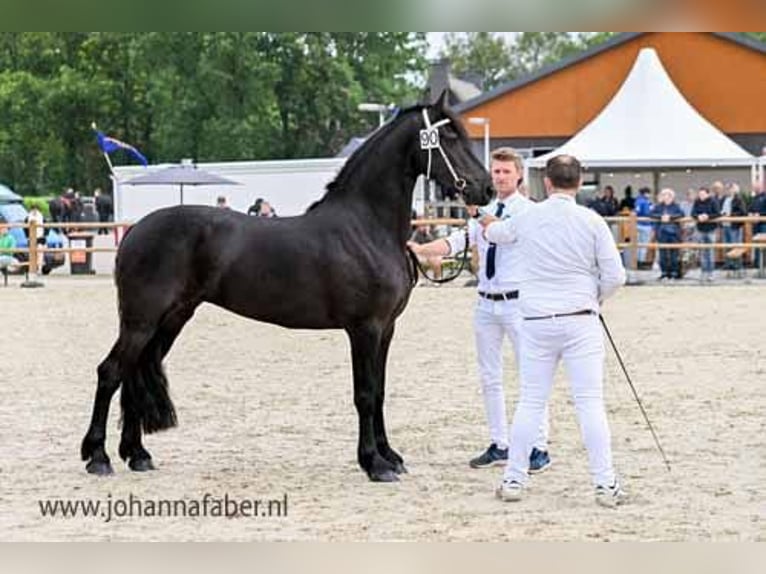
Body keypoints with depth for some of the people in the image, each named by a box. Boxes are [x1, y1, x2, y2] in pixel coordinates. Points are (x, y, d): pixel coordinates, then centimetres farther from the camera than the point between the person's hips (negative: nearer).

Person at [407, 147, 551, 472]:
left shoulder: (529, 211, -5)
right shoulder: (484, 212, 11)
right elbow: (457, 242, 1)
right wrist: (420, 249, -14)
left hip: (517, 302, -6)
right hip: (487, 302, 6)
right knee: (489, 378, 9)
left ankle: (539, 448, 1)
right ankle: (499, 445, 18)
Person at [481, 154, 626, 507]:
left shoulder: (527, 219, 3)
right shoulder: (591, 221, -5)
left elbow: (498, 233, 26)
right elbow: (615, 276, -5)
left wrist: (488, 225, 49)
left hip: (536, 321, 2)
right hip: (580, 321, -2)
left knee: (530, 402, 10)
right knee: (590, 403, -2)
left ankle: (514, 479, 13)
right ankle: (605, 484, -3)